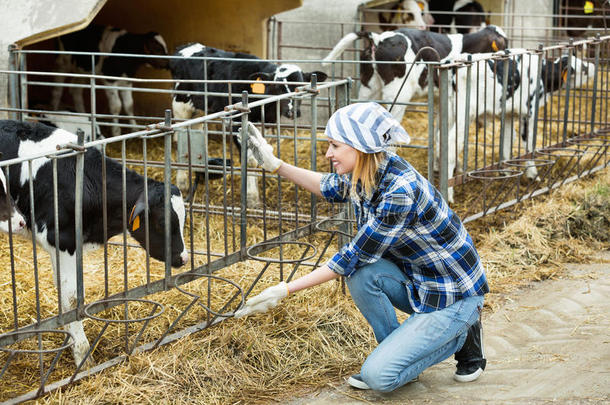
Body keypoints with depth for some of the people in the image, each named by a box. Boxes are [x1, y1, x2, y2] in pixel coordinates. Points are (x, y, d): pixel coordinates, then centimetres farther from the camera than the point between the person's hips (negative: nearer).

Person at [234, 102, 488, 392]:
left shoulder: (401, 191, -31)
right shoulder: (366, 171, -6)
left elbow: (355, 255, -25)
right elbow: (329, 188, 17)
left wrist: (286, 289, -21)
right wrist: (274, 164, 7)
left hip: (455, 296, -8)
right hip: (416, 281, 8)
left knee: (378, 376, -17)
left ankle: (459, 336, 5)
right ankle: (393, 353, 2)